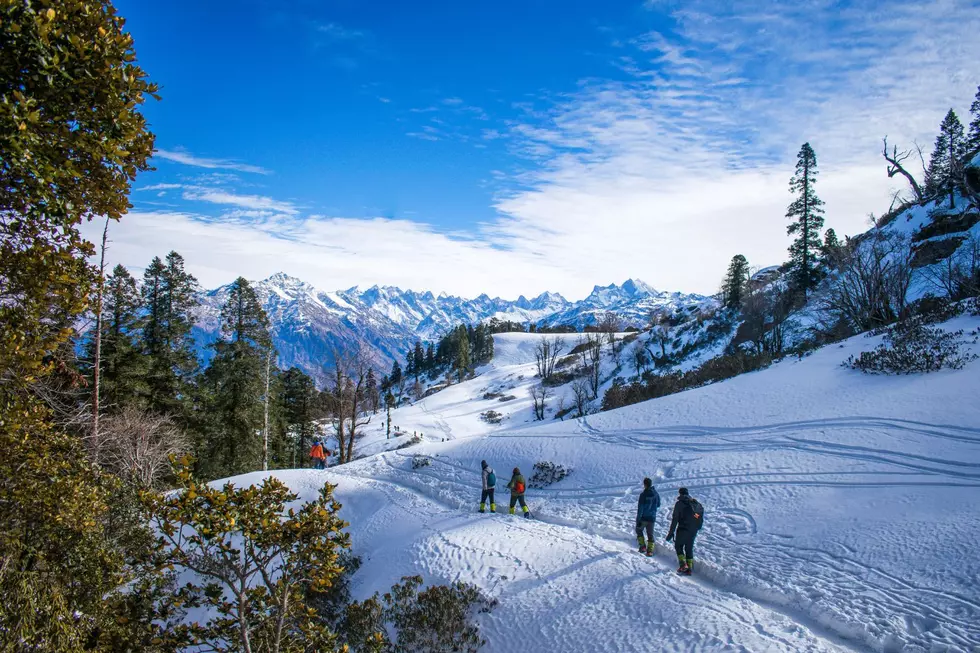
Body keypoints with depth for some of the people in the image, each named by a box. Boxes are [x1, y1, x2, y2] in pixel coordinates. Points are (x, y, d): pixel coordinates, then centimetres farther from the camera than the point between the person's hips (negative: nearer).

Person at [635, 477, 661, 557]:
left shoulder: (643, 494, -18)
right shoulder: (656, 494, -2)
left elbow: (640, 508, -17)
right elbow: (658, 505, 14)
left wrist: (638, 520, -13)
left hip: (643, 517, -4)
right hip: (652, 517, 4)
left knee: (639, 530, 18)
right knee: (650, 534, 13)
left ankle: (642, 546, 10)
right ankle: (650, 550, 9)